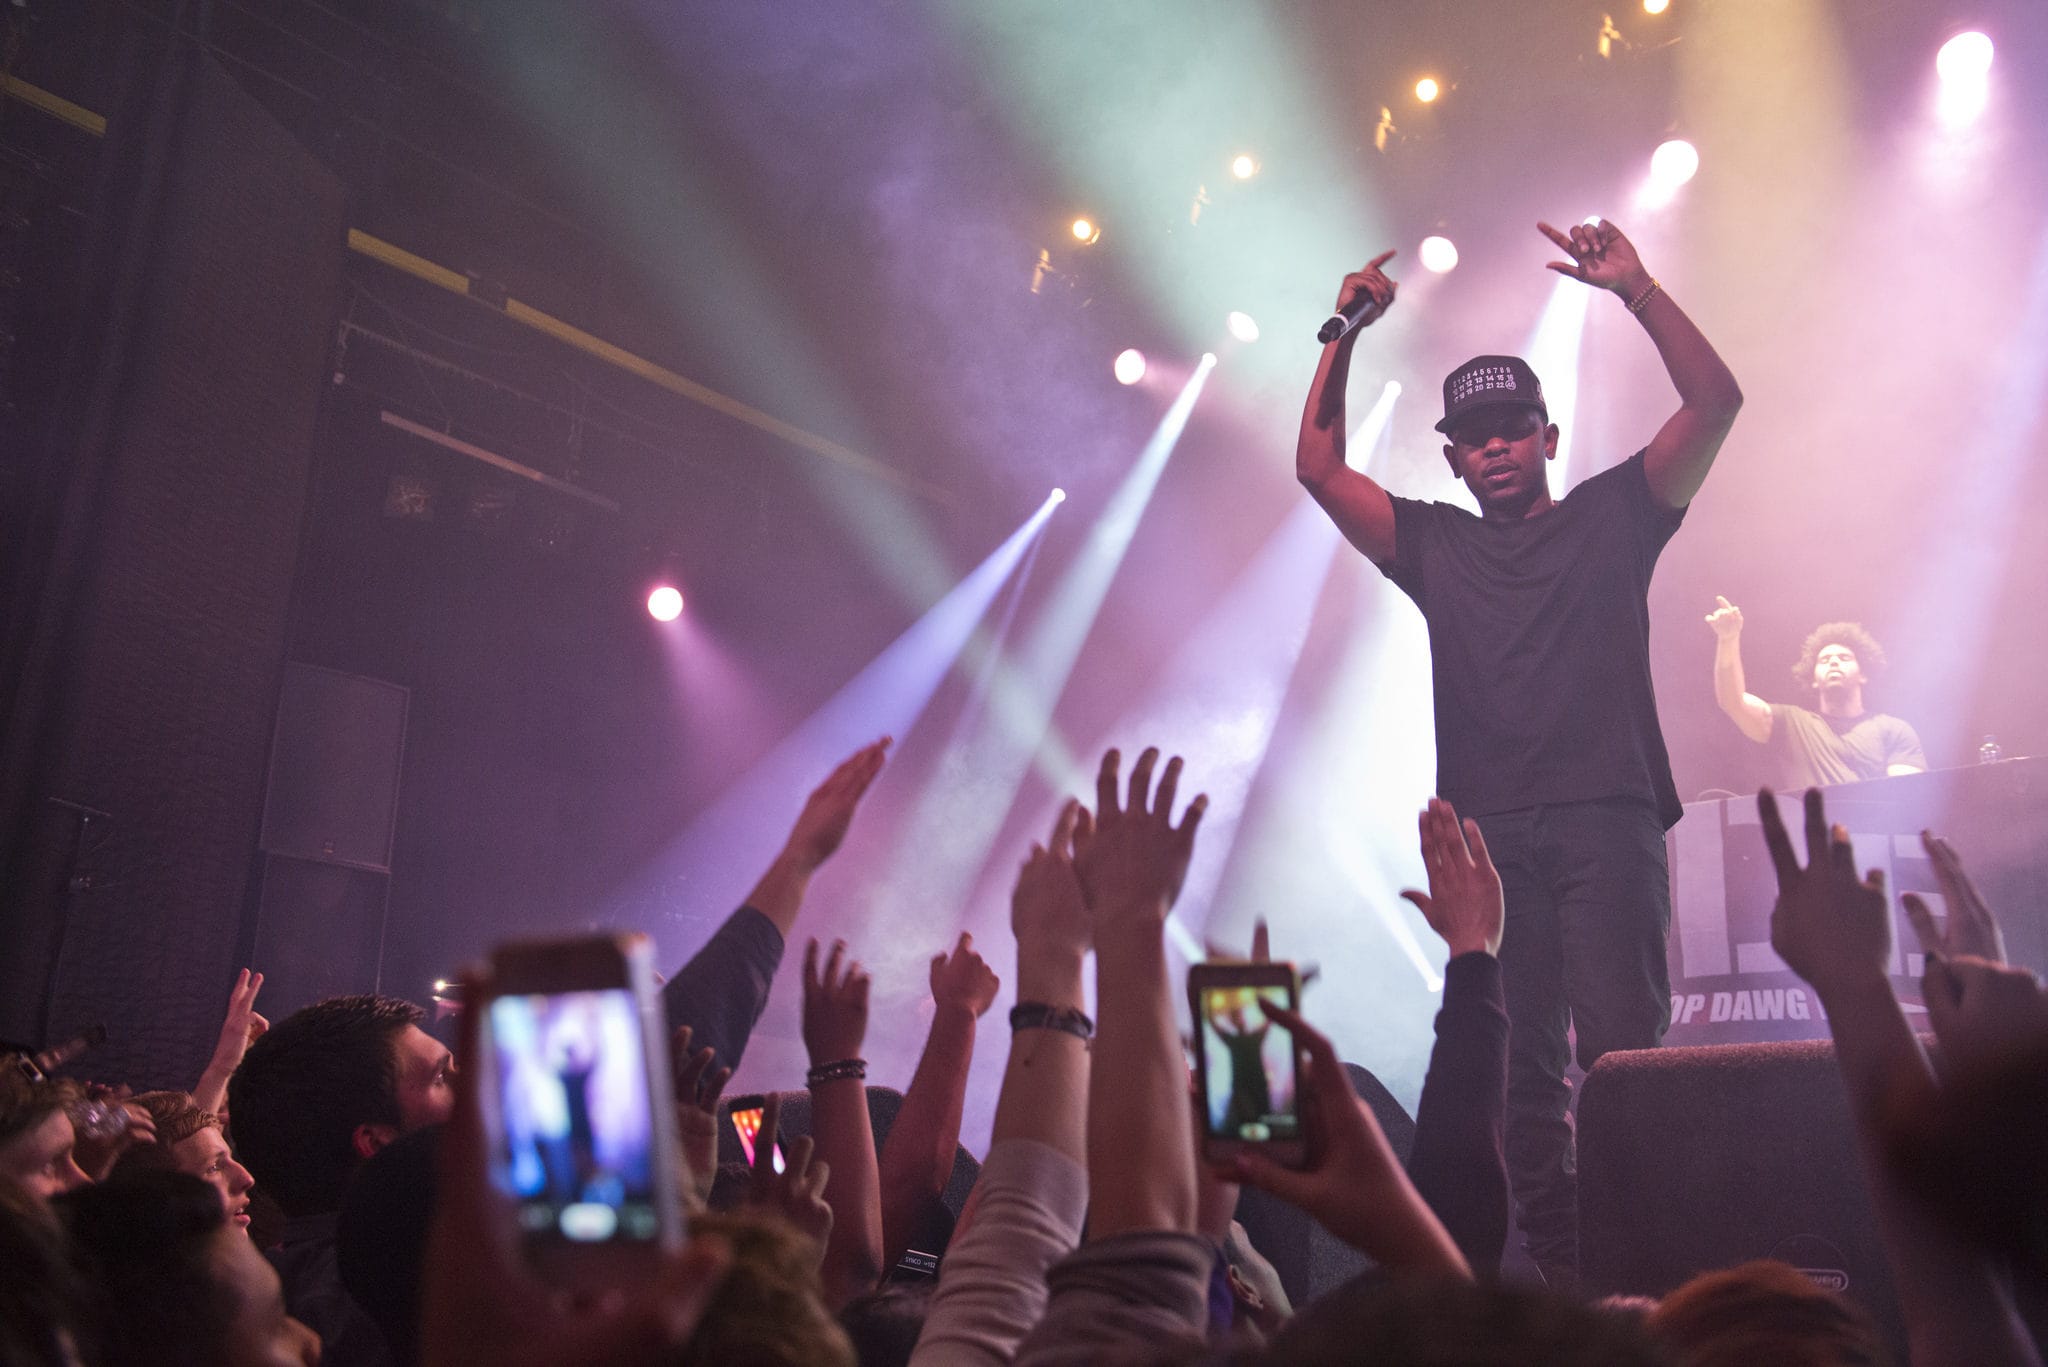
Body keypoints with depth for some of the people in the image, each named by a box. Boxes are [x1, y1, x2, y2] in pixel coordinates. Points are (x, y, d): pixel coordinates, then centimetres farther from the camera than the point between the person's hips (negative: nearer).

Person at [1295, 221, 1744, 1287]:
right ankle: (1556, 1266, 2)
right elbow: (1318, 466, 16)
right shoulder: (1433, 545, 20)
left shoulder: (1610, 515, 16)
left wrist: (1635, 289, 0)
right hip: (1485, 828, 2)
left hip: (1605, 818, -2)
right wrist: (1345, 338, 12)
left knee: (1622, 1048, -12)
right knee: (1515, 1063, -2)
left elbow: (1714, 403, 7)